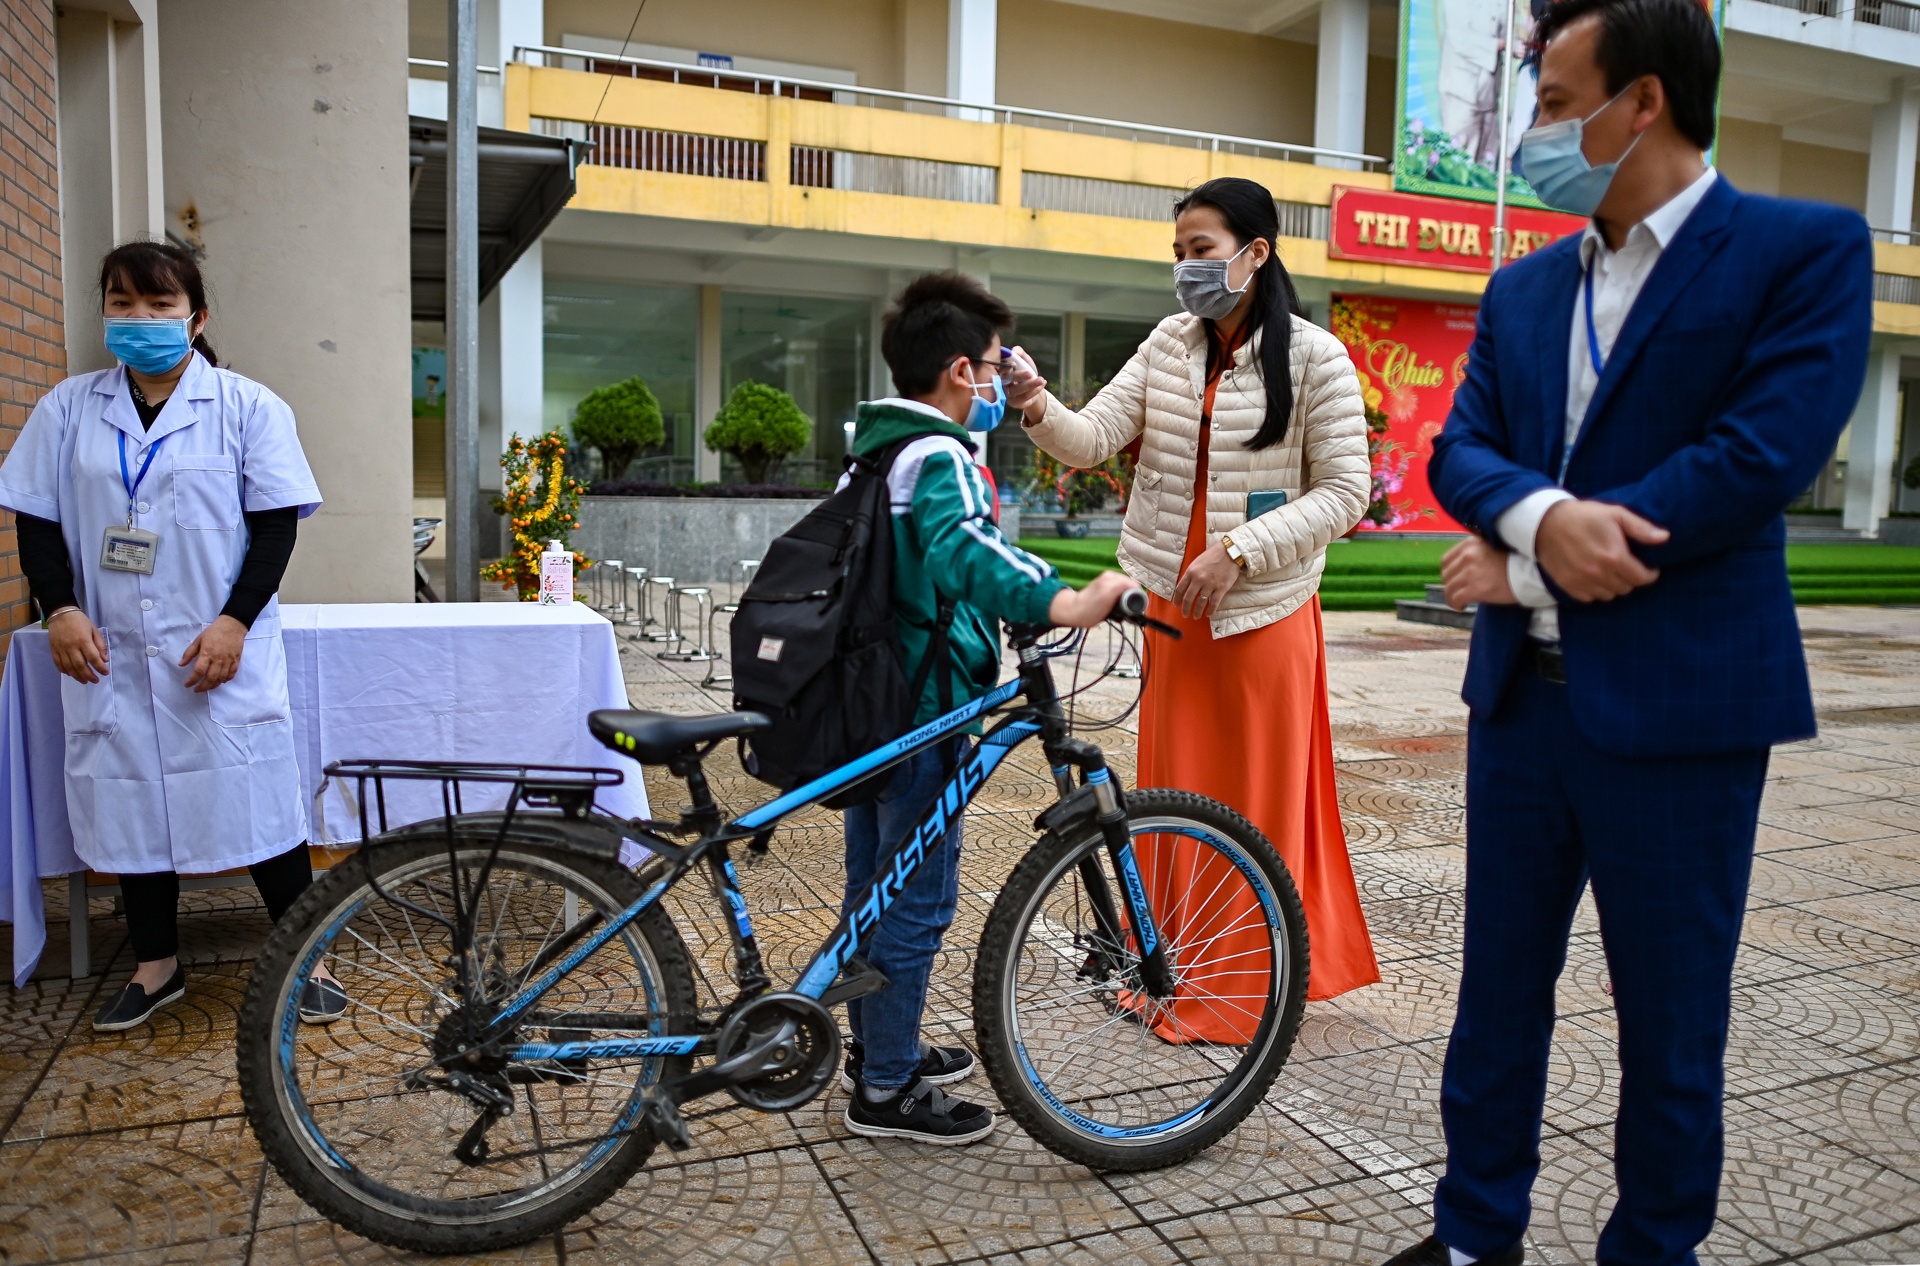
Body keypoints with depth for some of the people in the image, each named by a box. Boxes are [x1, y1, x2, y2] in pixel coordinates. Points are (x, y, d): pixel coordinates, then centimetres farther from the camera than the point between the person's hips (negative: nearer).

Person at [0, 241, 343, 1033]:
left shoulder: (248, 408, 0)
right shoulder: (66, 410, 8)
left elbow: (276, 524, -4)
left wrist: (235, 621, -13)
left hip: (222, 655, -3)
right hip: (111, 655, 3)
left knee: (257, 803, -2)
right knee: (130, 806, 10)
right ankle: (155, 967, 27)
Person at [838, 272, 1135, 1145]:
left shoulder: (874, 447, 15)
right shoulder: (938, 456, -16)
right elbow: (962, 549, -38)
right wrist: (1056, 604, -50)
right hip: (922, 703, -10)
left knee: (876, 883, 19)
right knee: (919, 897, 0)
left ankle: (874, 1048, 34)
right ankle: (888, 1091, 10)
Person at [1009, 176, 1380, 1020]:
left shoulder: (1315, 358, -7)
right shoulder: (1169, 345, 7)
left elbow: (1345, 491, -9)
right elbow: (1096, 440, -1)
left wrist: (1238, 551, -18)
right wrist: (1041, 412, -22)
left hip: (1262, 611, -4)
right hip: (1172, 603, 5)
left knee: (1258, 799, 4)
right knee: (1175, 791, 12)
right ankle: (1176, 974, 27)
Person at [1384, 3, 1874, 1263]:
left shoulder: (1807, 250, -5)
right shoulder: (1523, 287, 12)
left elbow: (1763, 455, -16)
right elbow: (1461, 448, 3)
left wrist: (1526, 563, -14)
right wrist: (1541, 516, -20)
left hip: (1678, 706, -5)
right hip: (1522, 694, 6)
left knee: (1671, 1023, 9)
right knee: (1497, 992, 15)